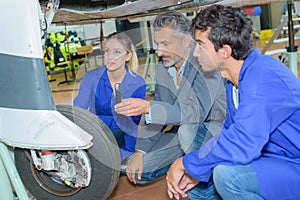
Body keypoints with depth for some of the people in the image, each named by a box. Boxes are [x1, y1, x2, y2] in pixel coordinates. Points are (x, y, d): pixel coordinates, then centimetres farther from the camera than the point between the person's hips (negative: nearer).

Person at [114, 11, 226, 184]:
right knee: (137, 171, -4)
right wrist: (140, 152, -3)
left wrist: (148, 107, -42)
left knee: (187, 129, -38)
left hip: (214, 130, -6)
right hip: (180, 133, 6)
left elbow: (196, 112, -35)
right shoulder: (162, 68, 2)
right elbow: (155, 116, 6)